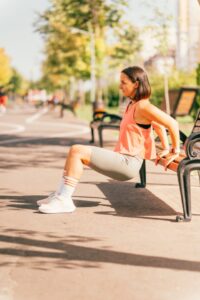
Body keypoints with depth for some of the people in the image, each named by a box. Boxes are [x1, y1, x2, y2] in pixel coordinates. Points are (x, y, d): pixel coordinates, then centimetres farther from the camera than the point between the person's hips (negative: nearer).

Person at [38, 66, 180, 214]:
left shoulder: (143, 106, -14)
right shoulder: (132, 105, 16)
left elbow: (172, 123, -19)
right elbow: (158, 125, 25)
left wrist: (175, 150, -10)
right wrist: (165, 149, 20)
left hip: (128, 163, -10)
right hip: (121, 159, 10)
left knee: (77, 151, -18)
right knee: (76, 150, 10)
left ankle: (65, 200, -16)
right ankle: (61, 194, 8)